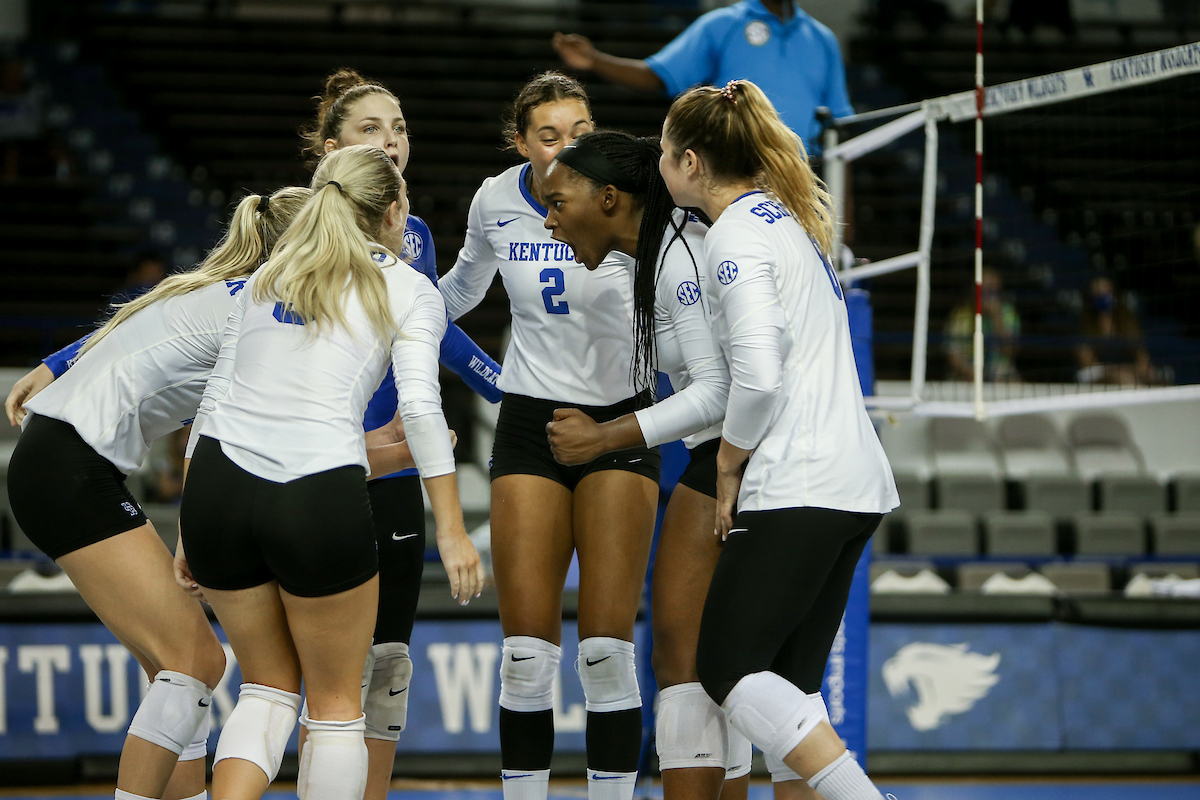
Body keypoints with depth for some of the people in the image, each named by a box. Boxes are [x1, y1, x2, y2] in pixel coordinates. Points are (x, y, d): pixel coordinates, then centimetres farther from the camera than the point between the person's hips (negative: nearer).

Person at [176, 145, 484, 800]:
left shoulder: (265, 277, 22)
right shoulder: (408, 291, 10)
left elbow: (214, 399, 17)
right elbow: (419, 408, -5)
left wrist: (192, 534, 19)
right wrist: (451, 530, -6)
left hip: (216, 483, 4)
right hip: (320, 499, -4)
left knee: (269, 686, 20)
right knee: (335, 703, 13)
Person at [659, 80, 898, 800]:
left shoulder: (737, 233, -11)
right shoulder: (788, 218, 19)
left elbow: (760, 375, -21)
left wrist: (728, 463, -6)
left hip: (797, 486, -9)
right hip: (856, 480, 9)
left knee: (727, 668, -6)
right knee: (788, 681, 9)